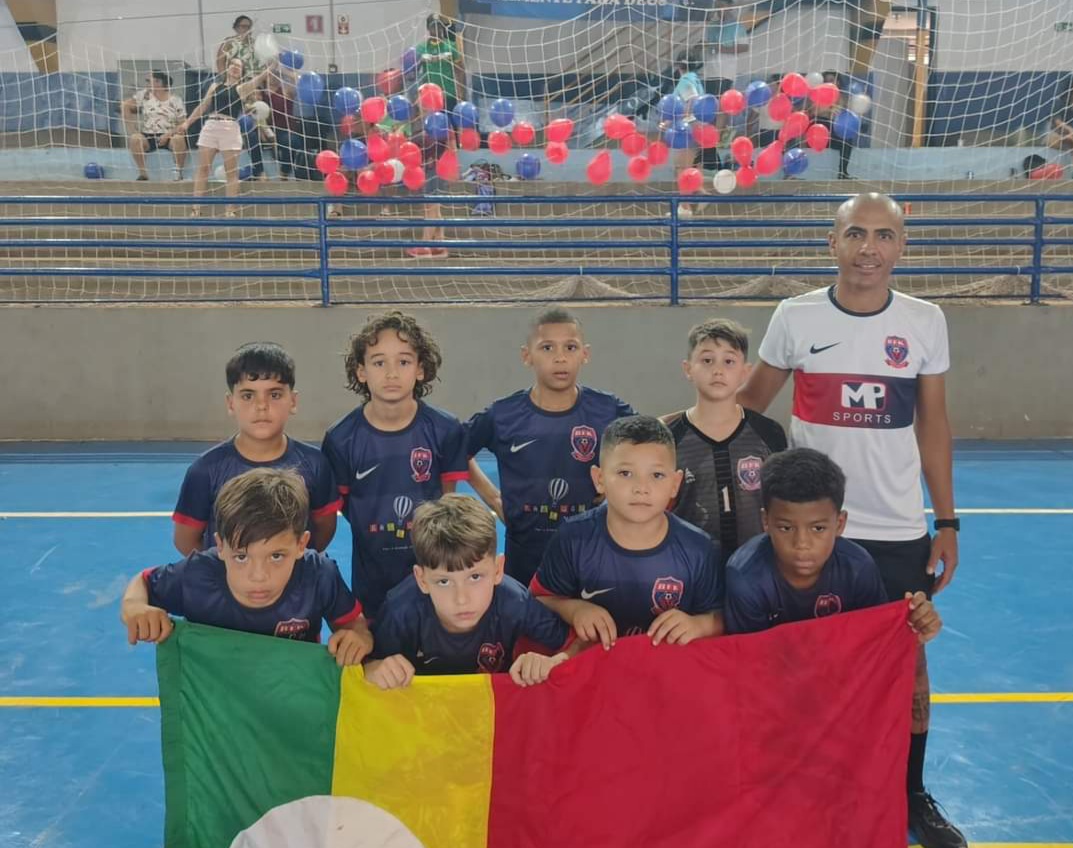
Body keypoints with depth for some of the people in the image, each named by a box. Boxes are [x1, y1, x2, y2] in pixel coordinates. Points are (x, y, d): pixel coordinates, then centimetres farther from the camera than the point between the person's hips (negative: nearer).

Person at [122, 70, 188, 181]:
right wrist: (132, 128, -6)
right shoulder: (143, 95, 6)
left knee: (179, 138, -35)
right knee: (135, 138, -30)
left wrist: (168, 134, -19)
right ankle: (142, 173, -17)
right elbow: (125, 106, 3)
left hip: (169, 136, -2)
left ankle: (178, 172, -17)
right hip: (148, 137, 2)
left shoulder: (176, 100, 1)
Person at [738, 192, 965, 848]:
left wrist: (947, 522, 3)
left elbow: (934, 424, 5)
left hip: (900, 531, 1)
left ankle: (914, 795, 30)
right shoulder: (795, 317, -5)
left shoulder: (926, 322, -1)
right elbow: (751, 403, 6)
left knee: (908, 659, 11)